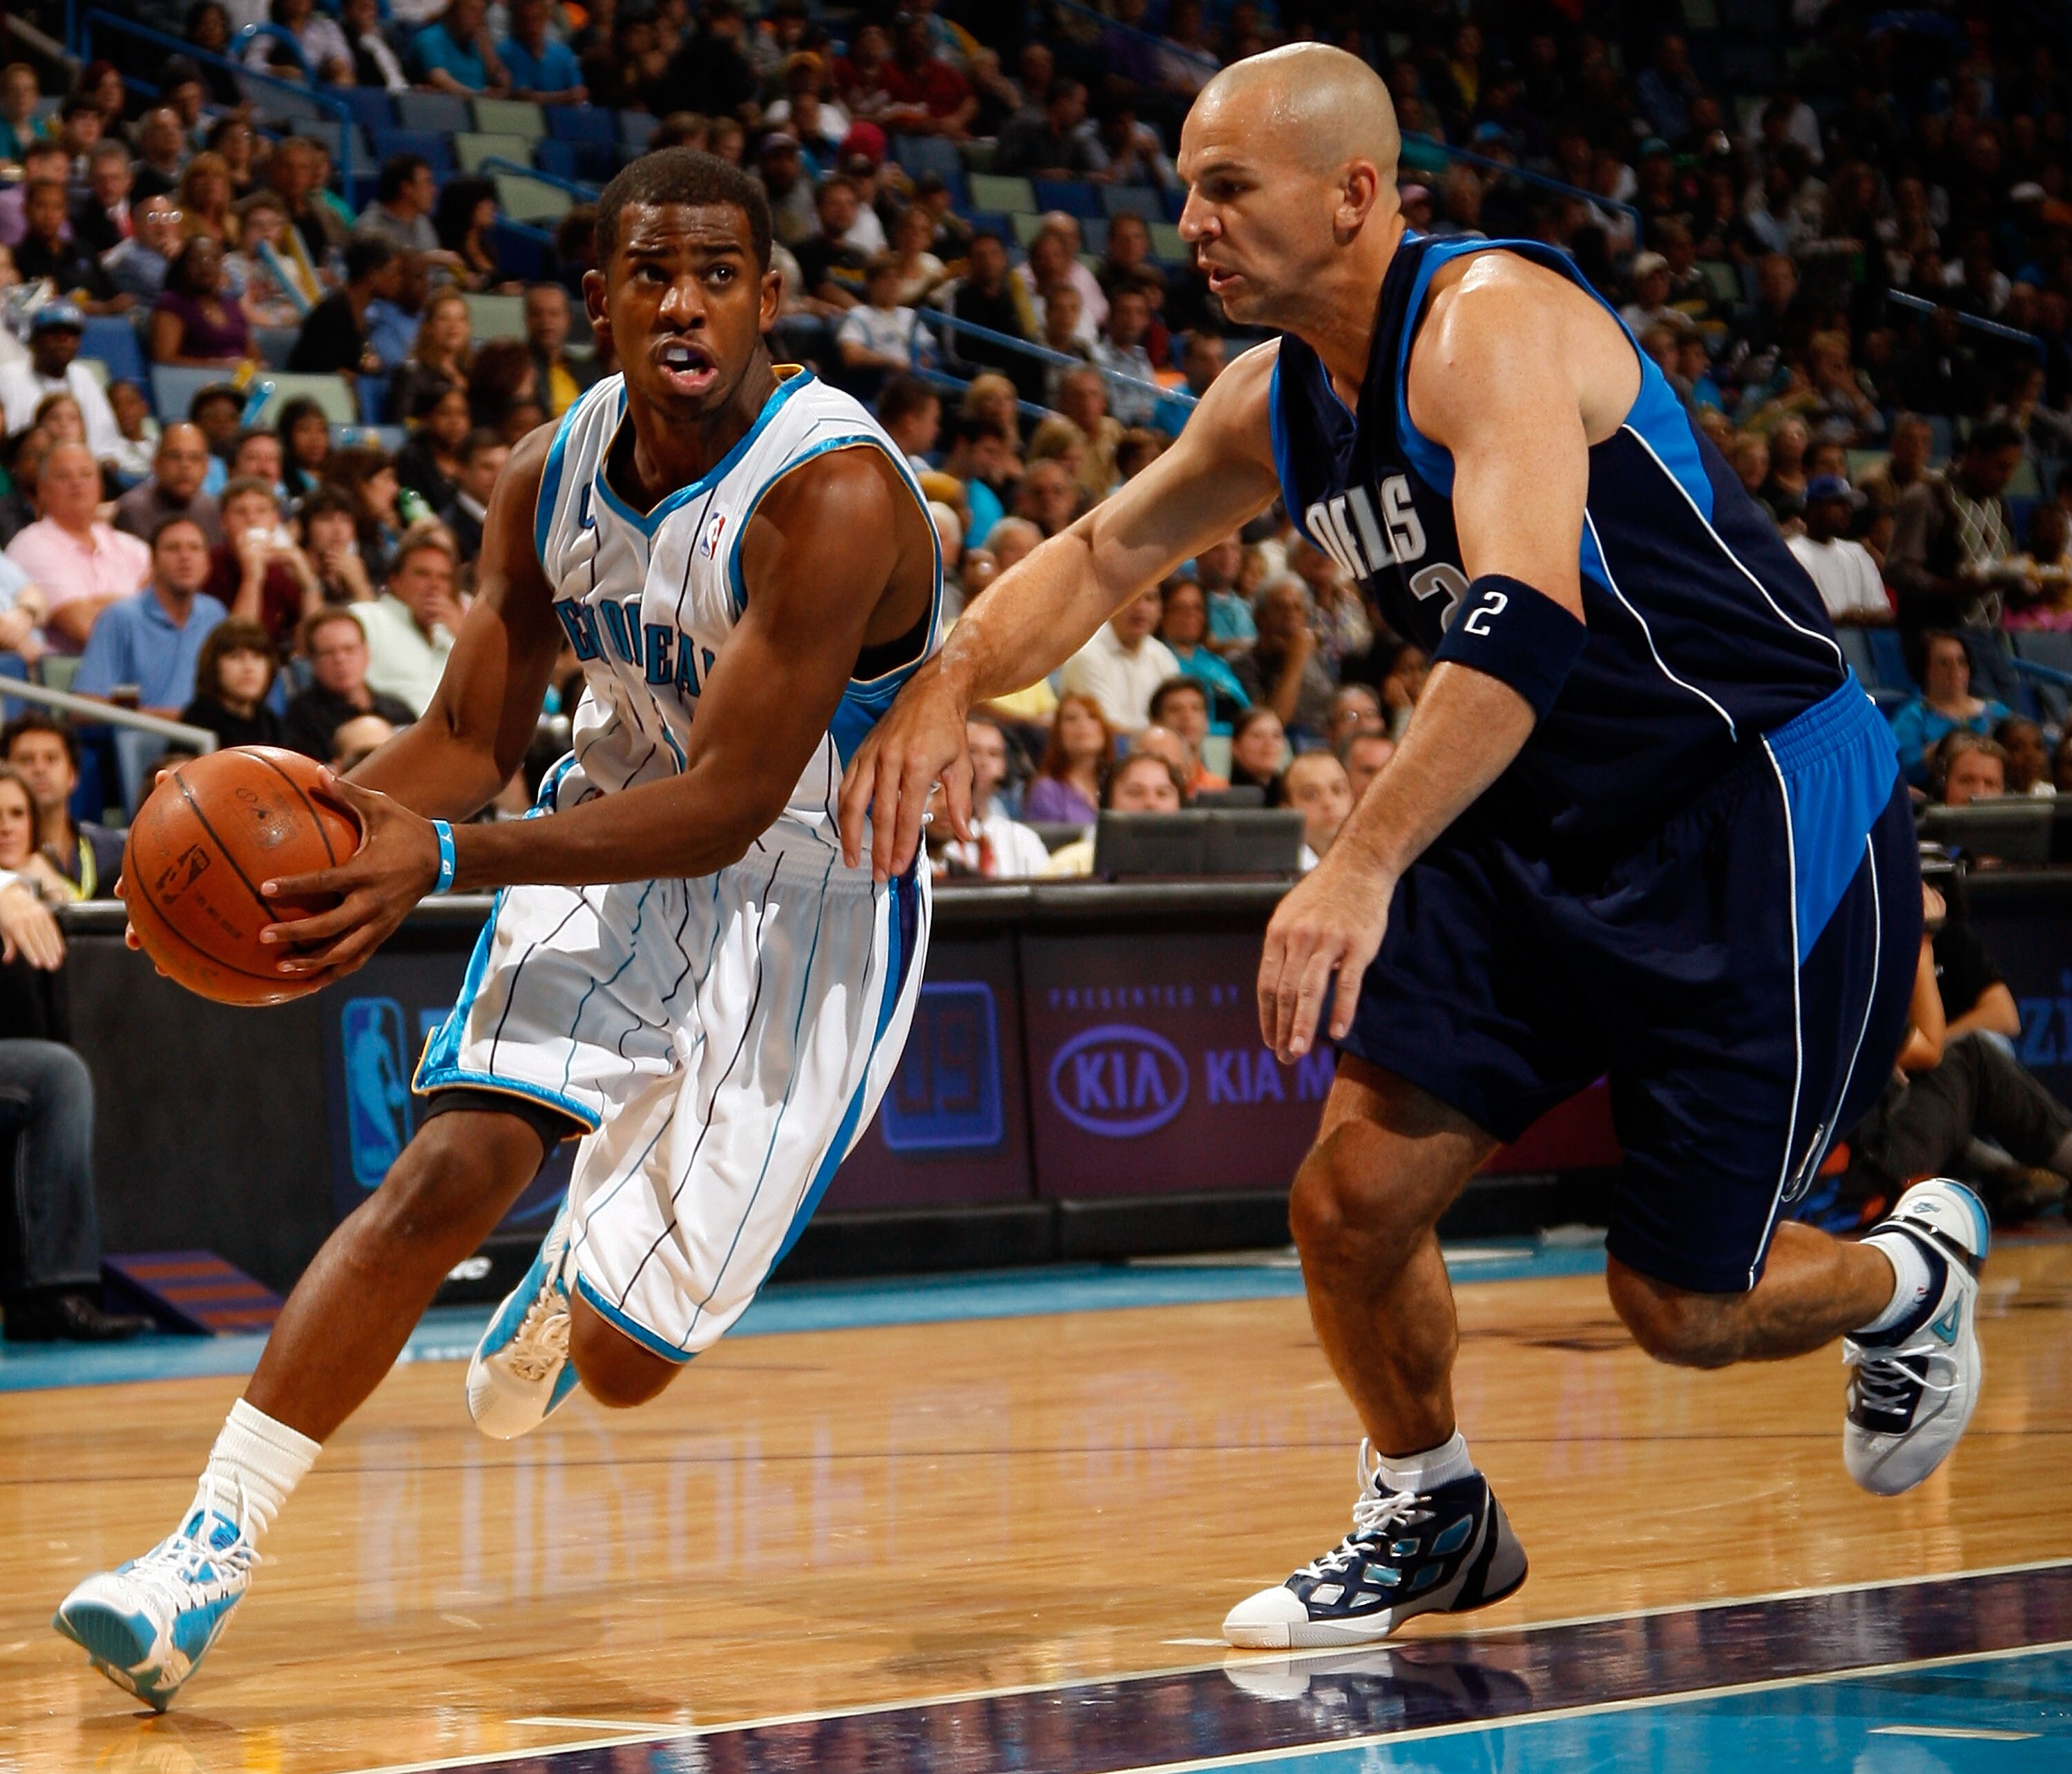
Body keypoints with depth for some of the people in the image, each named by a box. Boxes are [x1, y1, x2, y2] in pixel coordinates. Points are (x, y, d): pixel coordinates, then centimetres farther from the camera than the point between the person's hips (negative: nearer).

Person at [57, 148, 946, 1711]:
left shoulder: (836, 497, -28)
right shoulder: (553, 476, -6)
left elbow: (725, 808, -29)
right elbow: (473, 738, 5)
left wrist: (447, 855, -37)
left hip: (802, 899, -4)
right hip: (611, 840, 4)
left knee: (624, 1364, -3)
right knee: (449, 1175, -19)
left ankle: (584, 1273, 37)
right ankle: (206, 1556, -17)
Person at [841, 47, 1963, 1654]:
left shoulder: (1492, 321, -24)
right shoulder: (1278, 400, 3)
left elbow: (1526, 625, -37)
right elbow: (1099, 558, 18)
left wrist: (1364, 869, -47)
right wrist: (950, 685, -2)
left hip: (1764, 806, -7)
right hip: (1546, 815, 8)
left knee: (1681, 1307, -2)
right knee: (1353, 1195, -3)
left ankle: (1914, 1281, 30)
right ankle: (1430, 1520, 21)